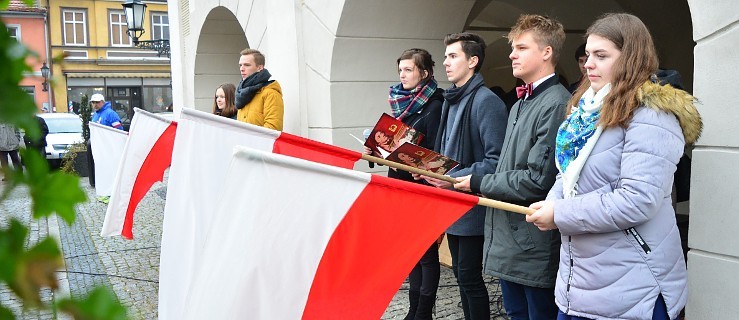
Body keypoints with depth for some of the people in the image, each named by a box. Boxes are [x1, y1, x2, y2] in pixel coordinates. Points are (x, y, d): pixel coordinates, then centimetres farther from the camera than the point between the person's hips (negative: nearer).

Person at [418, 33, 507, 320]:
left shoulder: (486, 101, -16)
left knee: (469, 276, 0)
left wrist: (456, 178, -23)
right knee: (460, 272, 18)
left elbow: (495, 161, -21)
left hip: (473, 206, -9)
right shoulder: (451, 99, 13)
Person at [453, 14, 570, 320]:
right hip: (508, 238, 9)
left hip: (535, 245, -9)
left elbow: (538, 180, -22)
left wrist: (479, 183, -12)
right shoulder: (521, 103, 14)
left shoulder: (556, 105, -18)